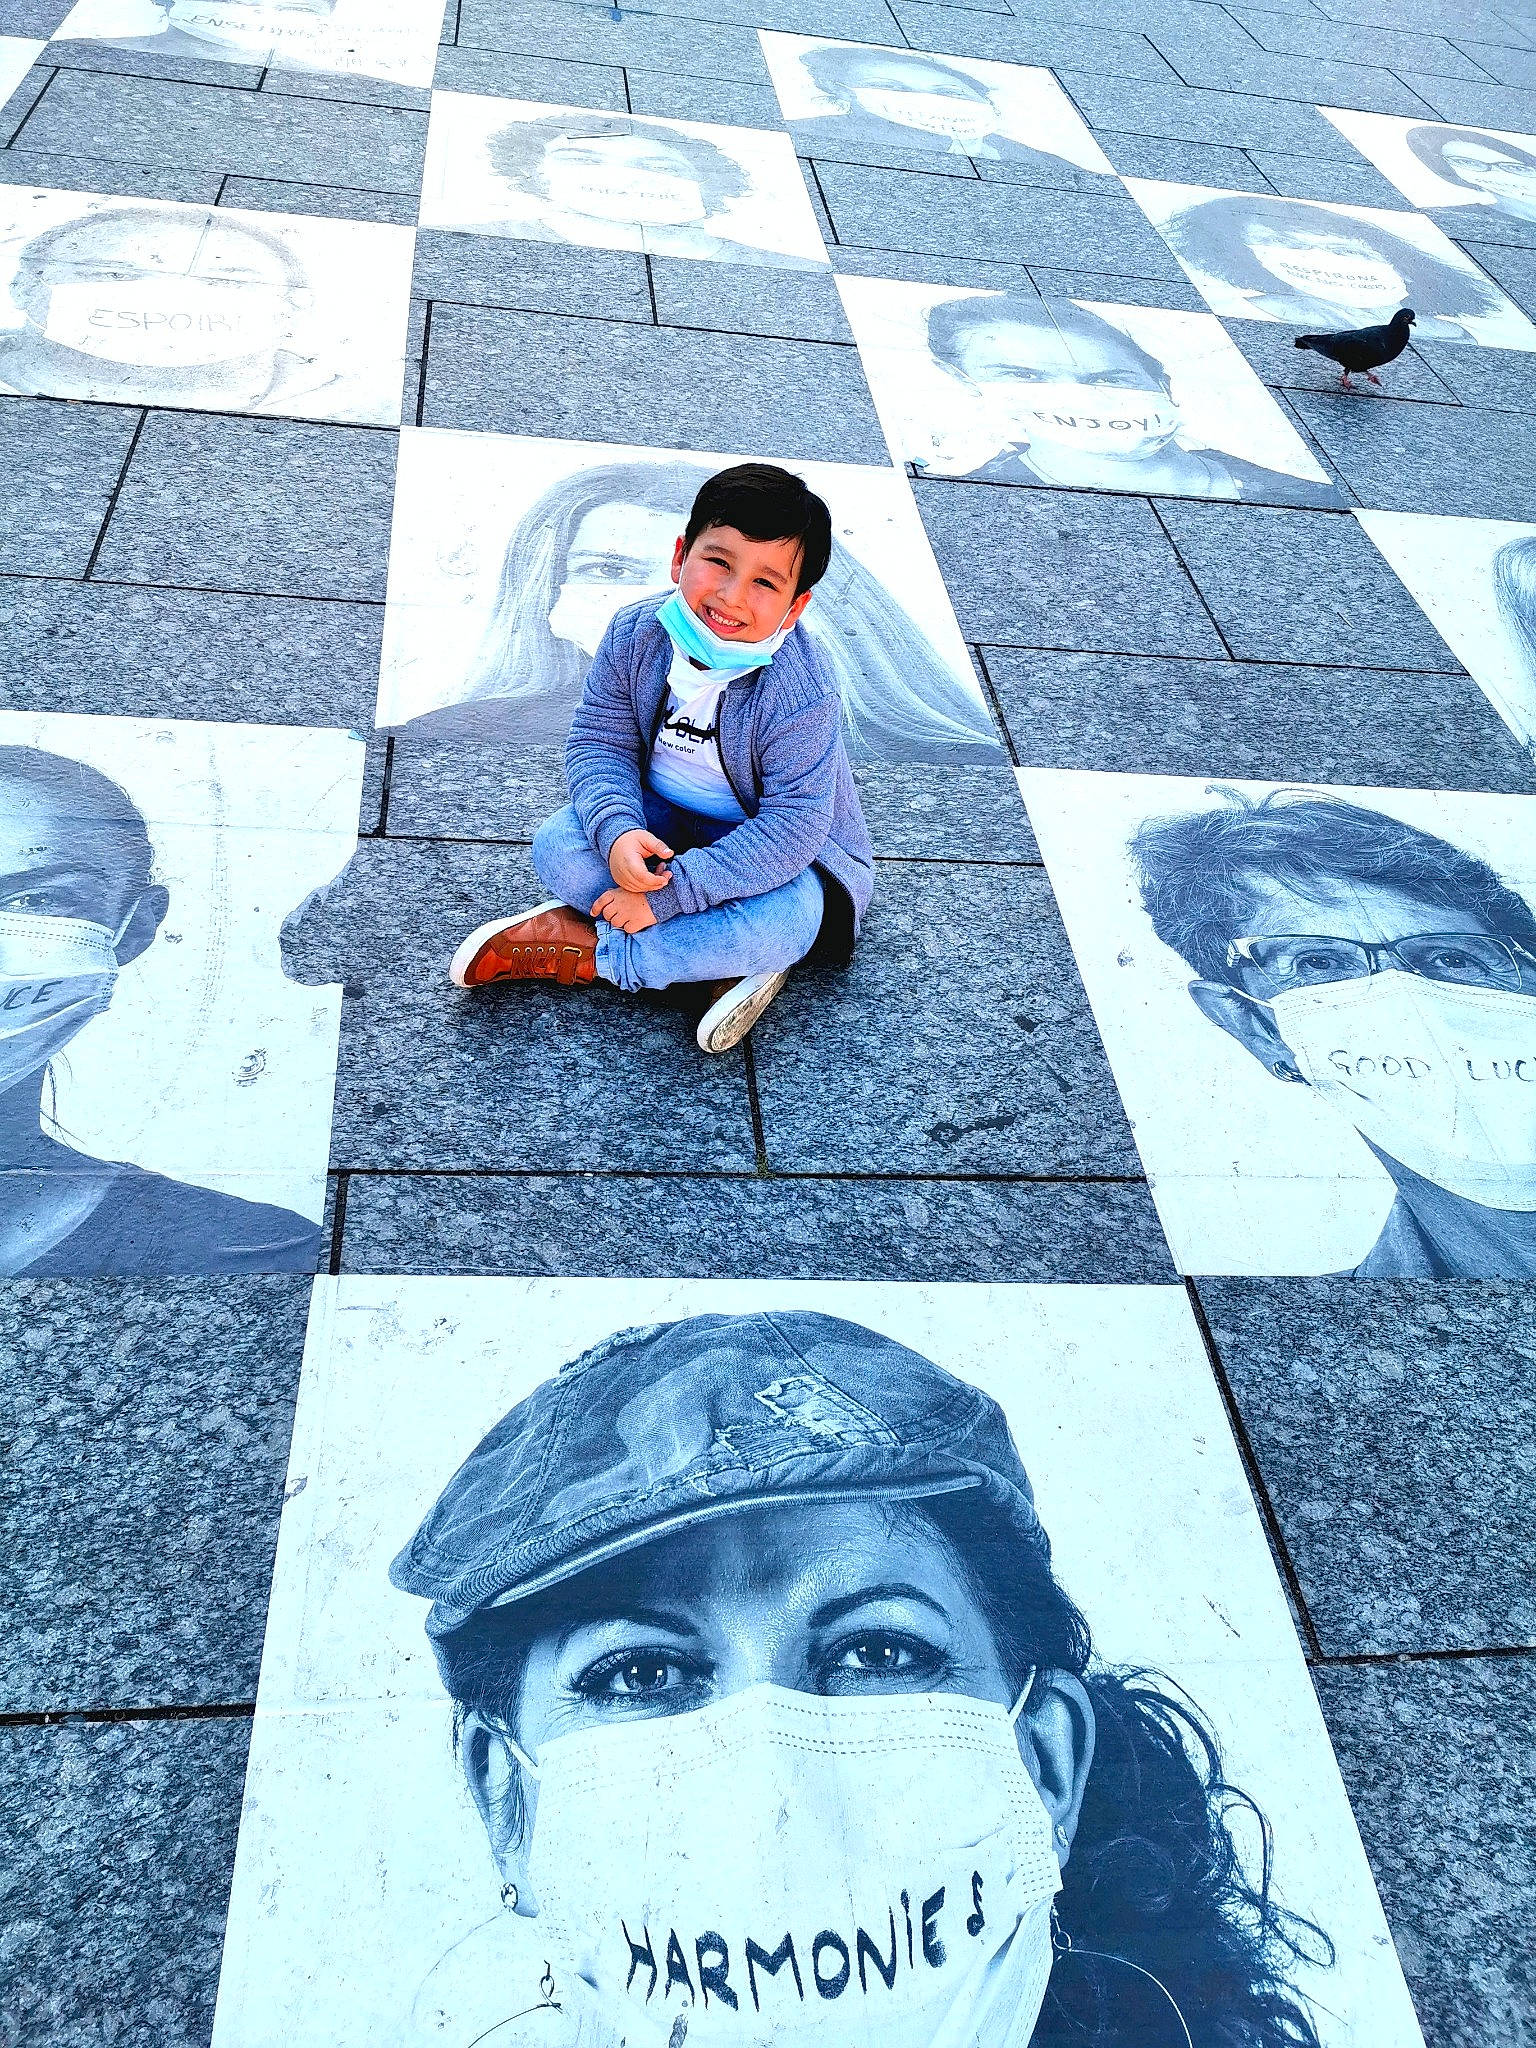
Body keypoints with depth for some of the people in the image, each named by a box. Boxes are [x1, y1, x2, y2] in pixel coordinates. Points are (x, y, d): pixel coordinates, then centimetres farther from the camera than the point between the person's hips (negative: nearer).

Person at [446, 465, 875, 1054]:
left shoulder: (800, 699, -30)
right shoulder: (636, 634, -16)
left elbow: (791, 828, -31)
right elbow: (599, 741, -10)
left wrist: (670, 890, -33)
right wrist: (617, 831, -32)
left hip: (770, 845, -4)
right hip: (660, 820, 5)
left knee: (779, 925, -36)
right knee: (557, 845, -20)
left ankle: (583, 950, -18)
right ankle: (725, 957, -21)